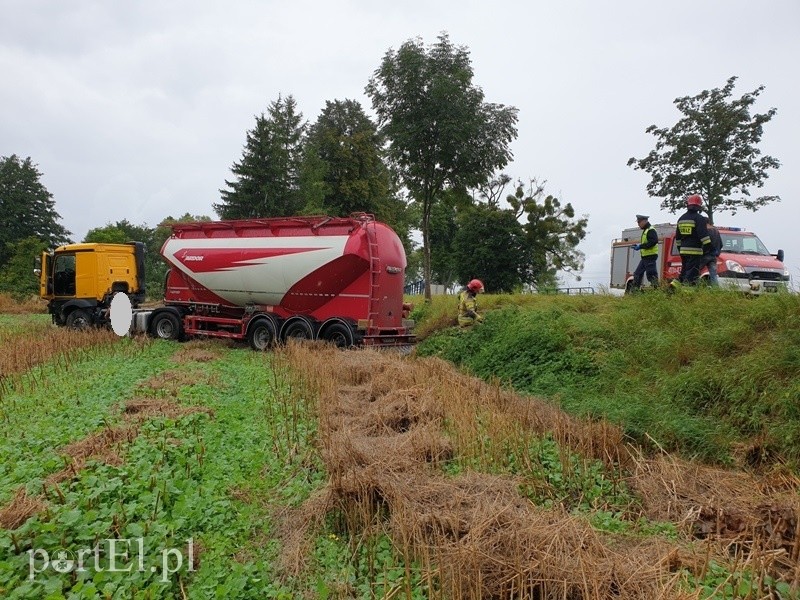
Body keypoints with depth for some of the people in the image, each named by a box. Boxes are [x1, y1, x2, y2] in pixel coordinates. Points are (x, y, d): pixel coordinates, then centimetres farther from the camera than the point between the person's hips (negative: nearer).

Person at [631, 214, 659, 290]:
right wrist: (638, 246, 11)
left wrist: (640, 246, -22)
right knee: (637, 274, 11)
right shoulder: (645, 231, 20)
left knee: (651, 275, -10)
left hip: (650, 256, -11)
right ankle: (634, 290, 14)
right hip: (645, 257, 11)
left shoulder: (651, 230, -12)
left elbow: (653, 241, -25)